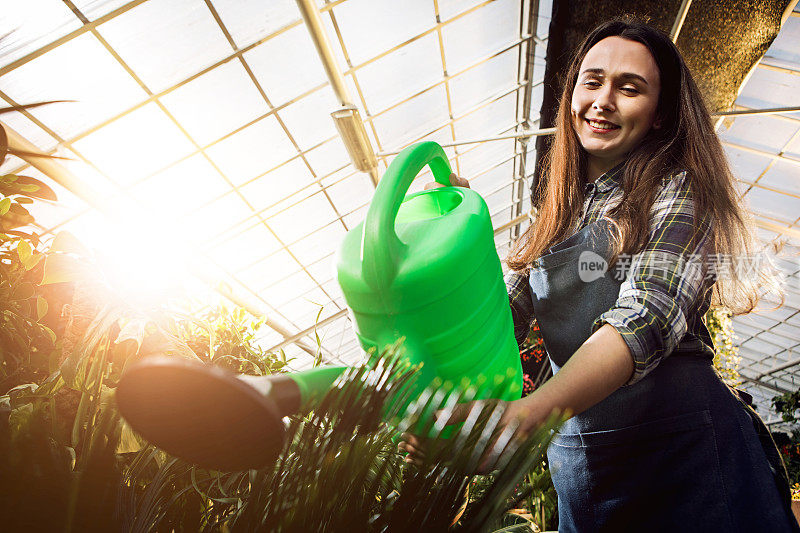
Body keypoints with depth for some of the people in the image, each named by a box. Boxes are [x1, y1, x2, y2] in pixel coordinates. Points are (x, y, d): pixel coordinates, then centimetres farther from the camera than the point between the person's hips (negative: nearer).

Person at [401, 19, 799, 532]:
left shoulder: (678, 191, -5)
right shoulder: (552, 221, 11)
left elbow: (648, 317, -22)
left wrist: (527, 413, -38)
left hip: (684, 446, -4)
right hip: (578, 459, 5)